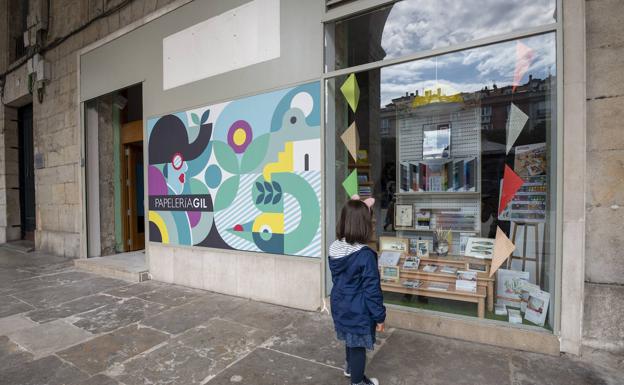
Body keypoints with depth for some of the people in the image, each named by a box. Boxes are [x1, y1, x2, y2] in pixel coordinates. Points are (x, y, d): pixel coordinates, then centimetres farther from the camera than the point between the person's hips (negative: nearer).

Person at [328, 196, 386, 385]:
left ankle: (350, 367, 55)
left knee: (350, 339, 30)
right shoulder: (365, 255, -28)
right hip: (358, 312, -7)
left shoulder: (334, 248, -7)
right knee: (358, 346, 16)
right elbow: (372, 290, -20)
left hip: (340, 307, 7)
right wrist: (379, 317, -9)